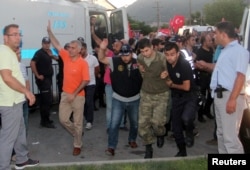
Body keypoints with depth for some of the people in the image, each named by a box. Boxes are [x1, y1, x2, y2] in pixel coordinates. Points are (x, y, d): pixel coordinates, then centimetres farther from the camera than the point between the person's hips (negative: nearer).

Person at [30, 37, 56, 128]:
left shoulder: (48, 52, 11)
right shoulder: (39, 53, -14)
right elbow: (32, 63, -26)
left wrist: (51, 55, 5)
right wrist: (37, 75, -21)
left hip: (48, 79, 9)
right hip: (42, 79, -9)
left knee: (44, 100, 14)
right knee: (47, 100, -9)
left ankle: (44, 119, 23)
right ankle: (45, 121, -1)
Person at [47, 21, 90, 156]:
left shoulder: (83, 63, -14)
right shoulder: (66, 56, 1)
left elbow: (86, 81, -16)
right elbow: (56, 45, 7)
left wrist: (74, 94, -19)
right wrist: (49, 31, 2)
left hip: (78, 96, -5)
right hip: (65, 94, 5)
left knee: (77, 122, 5)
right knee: (63, 119, 9)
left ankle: (77, 145, 20)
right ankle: (77, 134, 34)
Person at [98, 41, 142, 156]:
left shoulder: (138, 63, -10)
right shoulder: (115, 61, -11)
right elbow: (101, 59, -16)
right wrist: (102, 49, -34)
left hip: (134, 99, 2)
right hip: (118, 99, -1)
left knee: (134, 123, 20)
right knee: (114, 123, -3)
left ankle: (132, 140, 44)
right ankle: (111, 146, 7)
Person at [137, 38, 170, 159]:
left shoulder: (162, 58, -20)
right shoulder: (139, 59, -7)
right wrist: (141, 70, -4)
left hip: (161, 94, -3)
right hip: (145, 94, 4)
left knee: (157, 121, -12)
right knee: (143, 123, 0)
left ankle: (160, 134, 26)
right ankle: (148, 148, 21)